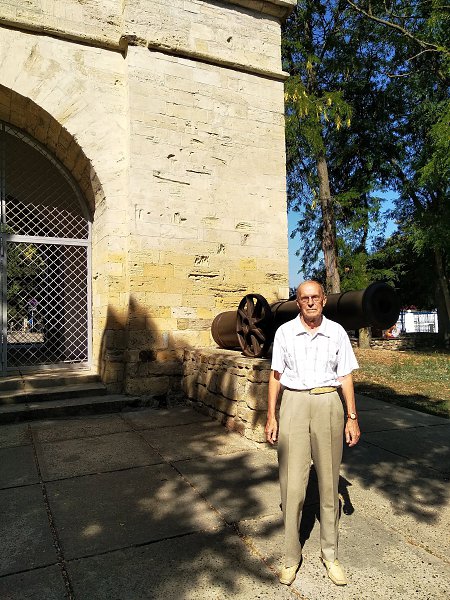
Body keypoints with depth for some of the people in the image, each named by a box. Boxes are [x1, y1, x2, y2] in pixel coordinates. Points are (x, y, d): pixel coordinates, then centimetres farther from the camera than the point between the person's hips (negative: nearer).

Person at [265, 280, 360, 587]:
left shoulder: (337, 332, 0)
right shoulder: (285, 332, 0)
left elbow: (345, 377, 5)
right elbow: (276, 376, 5)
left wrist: (352, 418, 3)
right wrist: (271, 417, 3)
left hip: (328, 406, 1)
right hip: (294, 404, 0)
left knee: (329, 481, 11)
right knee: (292, 484, 1)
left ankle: (330, 553, 29)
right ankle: (291, 556, 19)